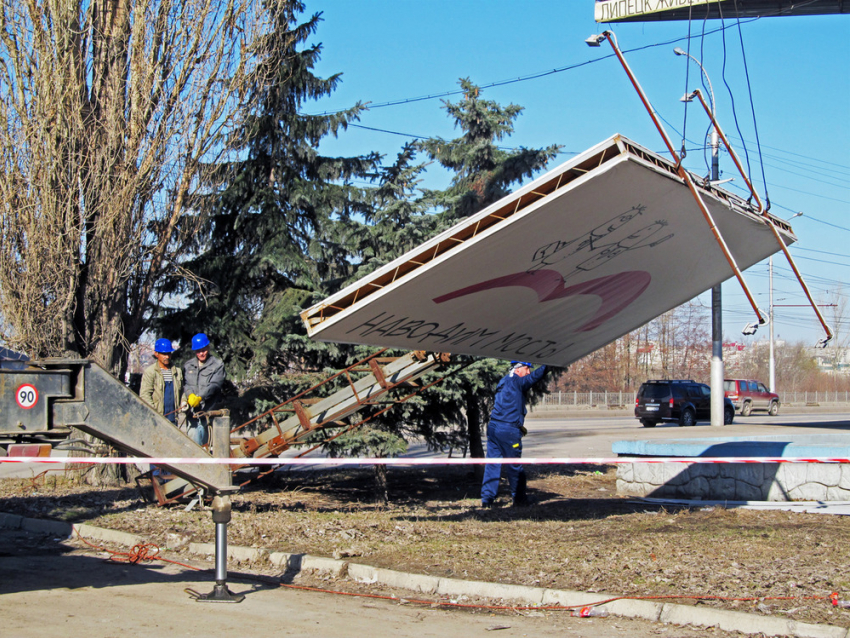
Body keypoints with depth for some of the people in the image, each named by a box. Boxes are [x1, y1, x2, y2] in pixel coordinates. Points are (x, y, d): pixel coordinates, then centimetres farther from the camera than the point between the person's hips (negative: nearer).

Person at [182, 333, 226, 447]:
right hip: (192, 411, 3)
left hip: (209, 411, -2)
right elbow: (185, 383, 4)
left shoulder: (217, 365, 4)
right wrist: (190, 395, -17)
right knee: (193, 439, -7)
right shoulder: (188, 366, 17)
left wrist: (200, 397, -21)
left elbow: (214, 385, -8)